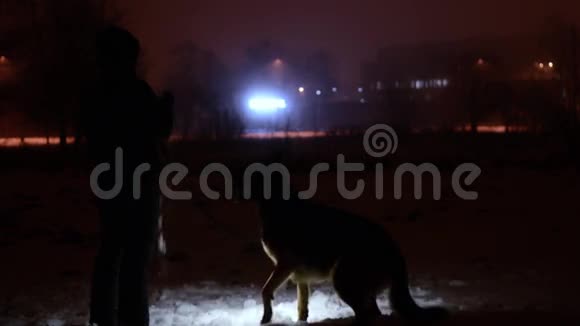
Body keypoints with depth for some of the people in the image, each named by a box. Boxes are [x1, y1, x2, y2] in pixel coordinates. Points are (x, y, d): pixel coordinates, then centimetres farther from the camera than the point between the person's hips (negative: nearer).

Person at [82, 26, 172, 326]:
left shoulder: (96, 96, 9)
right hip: (139, 183, -7)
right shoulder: (136, 90, -13)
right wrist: (165, 107, 11)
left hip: (108, 181, 8)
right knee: (137, 255, -6)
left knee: (111, 250, 14)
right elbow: (159, 130, -6)